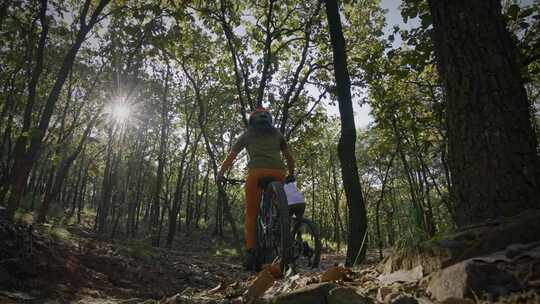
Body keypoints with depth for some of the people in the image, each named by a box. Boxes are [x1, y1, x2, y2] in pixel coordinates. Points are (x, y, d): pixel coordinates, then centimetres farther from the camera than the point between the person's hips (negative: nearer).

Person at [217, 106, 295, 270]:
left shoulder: (247, 134, 22)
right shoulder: (277, 133, 26)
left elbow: (230, 157, 23)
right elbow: (289, 157, 25)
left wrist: (220, 175, 32)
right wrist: (291, 175, 37)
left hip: (256, 172, -2)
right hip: (278, 173, 2)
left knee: (251, 215, 6)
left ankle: (250, 252, -4)